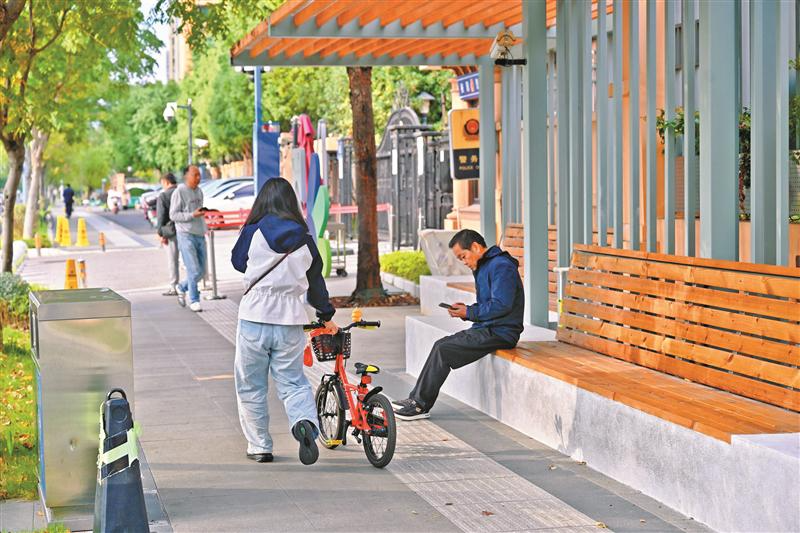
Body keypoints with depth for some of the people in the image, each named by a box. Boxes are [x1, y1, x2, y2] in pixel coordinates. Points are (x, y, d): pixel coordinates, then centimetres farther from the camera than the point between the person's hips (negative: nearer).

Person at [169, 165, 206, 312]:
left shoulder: (199, 191, 14)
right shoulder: (179, 192, -8)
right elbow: (173, 215, -12)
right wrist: (192, 215, -20)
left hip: (200, 235, 7)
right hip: (186, 235, -7)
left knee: (201, 270, 9)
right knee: (193, 270, -9)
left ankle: (182, 287, 31)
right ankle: (194, 300, 3)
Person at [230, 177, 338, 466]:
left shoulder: (253, 233, -6)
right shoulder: (304, 239, 3)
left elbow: (237, 262, 13)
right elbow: (316, 280, 14)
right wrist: (327, 315, 27)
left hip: (254, 319, -2)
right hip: (291, 322, 2)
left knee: (250, 386, 12)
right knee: (293, 382, 12)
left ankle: (260, 446, 18)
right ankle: (306, 422, -18)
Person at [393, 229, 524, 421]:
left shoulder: (501, 266, -15)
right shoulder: (484, 267, 19)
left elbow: (501, 305, -23)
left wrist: (469, 313, -14)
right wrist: (465, 309, 5)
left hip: (499, 332, -10)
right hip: (487, 329, 10)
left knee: (443, 350, -15)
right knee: (441, 345, 3)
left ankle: (420, 405, -9)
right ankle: (416, 398, 1)